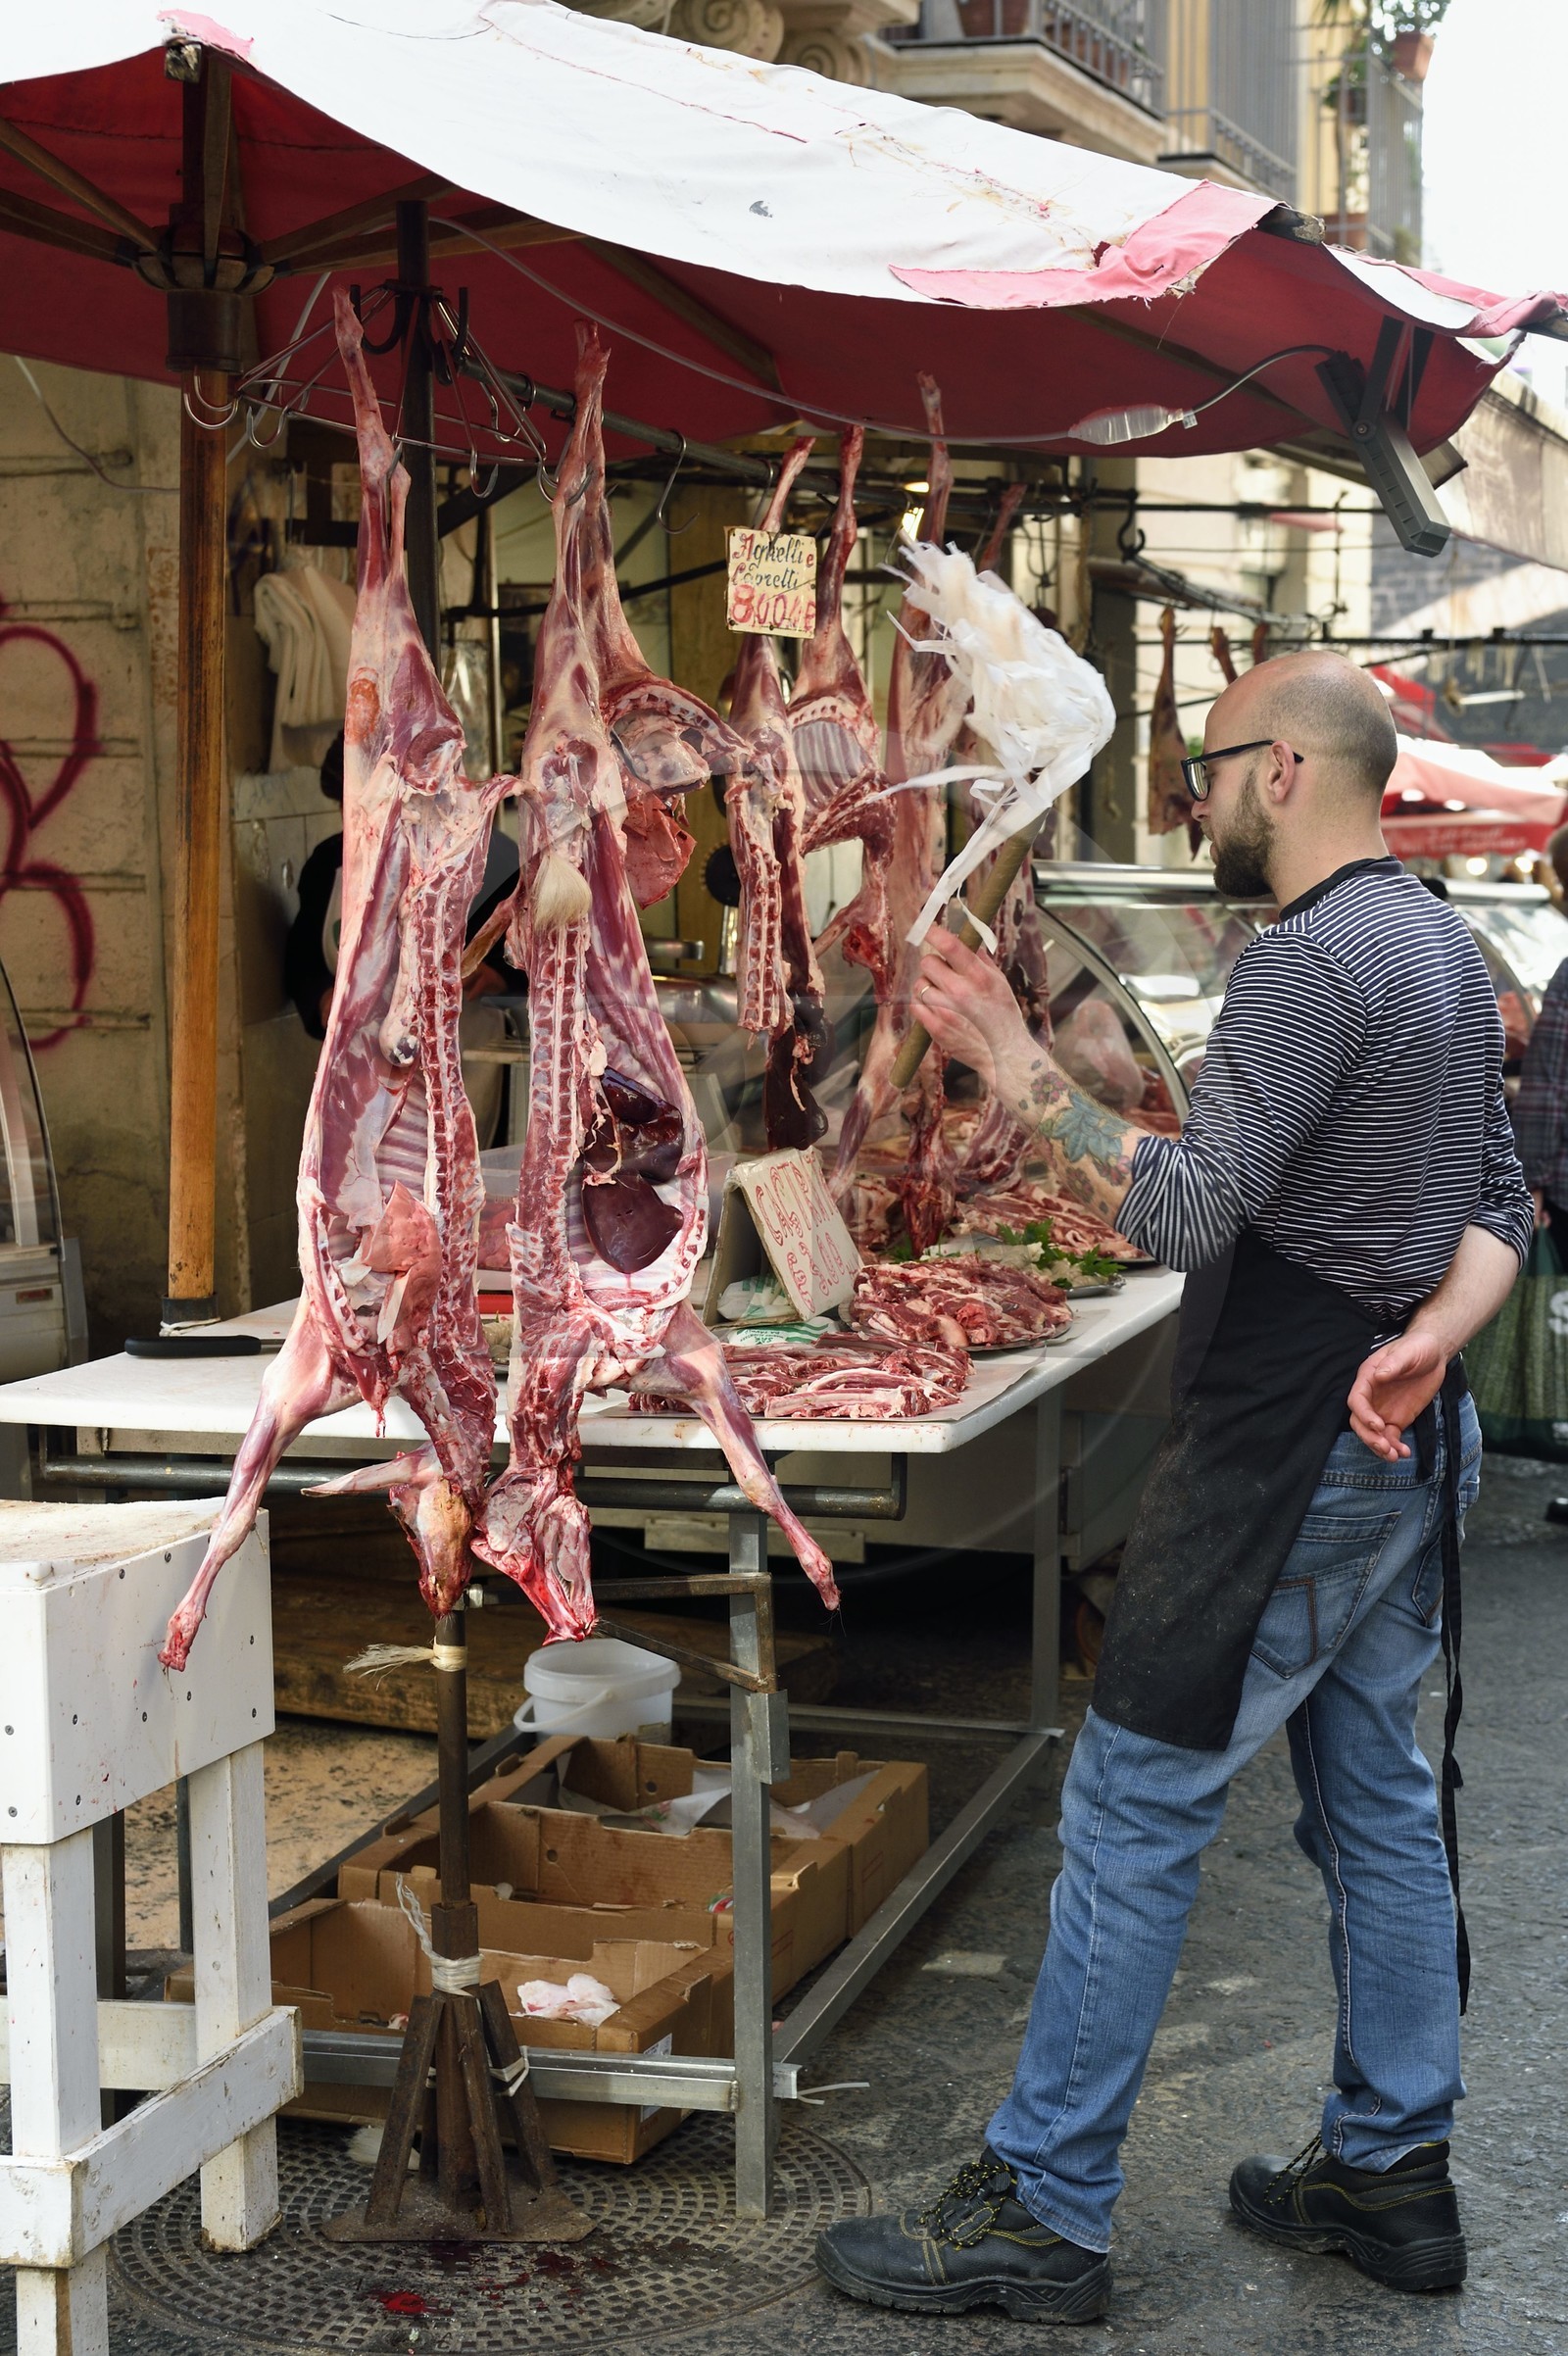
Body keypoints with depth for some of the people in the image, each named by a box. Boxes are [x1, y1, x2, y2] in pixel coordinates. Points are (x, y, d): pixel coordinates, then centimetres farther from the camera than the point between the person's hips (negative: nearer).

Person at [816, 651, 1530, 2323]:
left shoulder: (1308, 963, -18)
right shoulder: (1443, 949, 14)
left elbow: (1188, 1213, -25)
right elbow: (1499, 1203, 15)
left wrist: (1020, 1073, -20)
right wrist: (1429, 1339, -2)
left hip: (1287, 1462, -10)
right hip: (1405, 1448, 10)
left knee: (1131, 1821, -4)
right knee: (1377, 1802, 16)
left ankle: (1041, 2215, 3)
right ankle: (1395, 2173, 25)